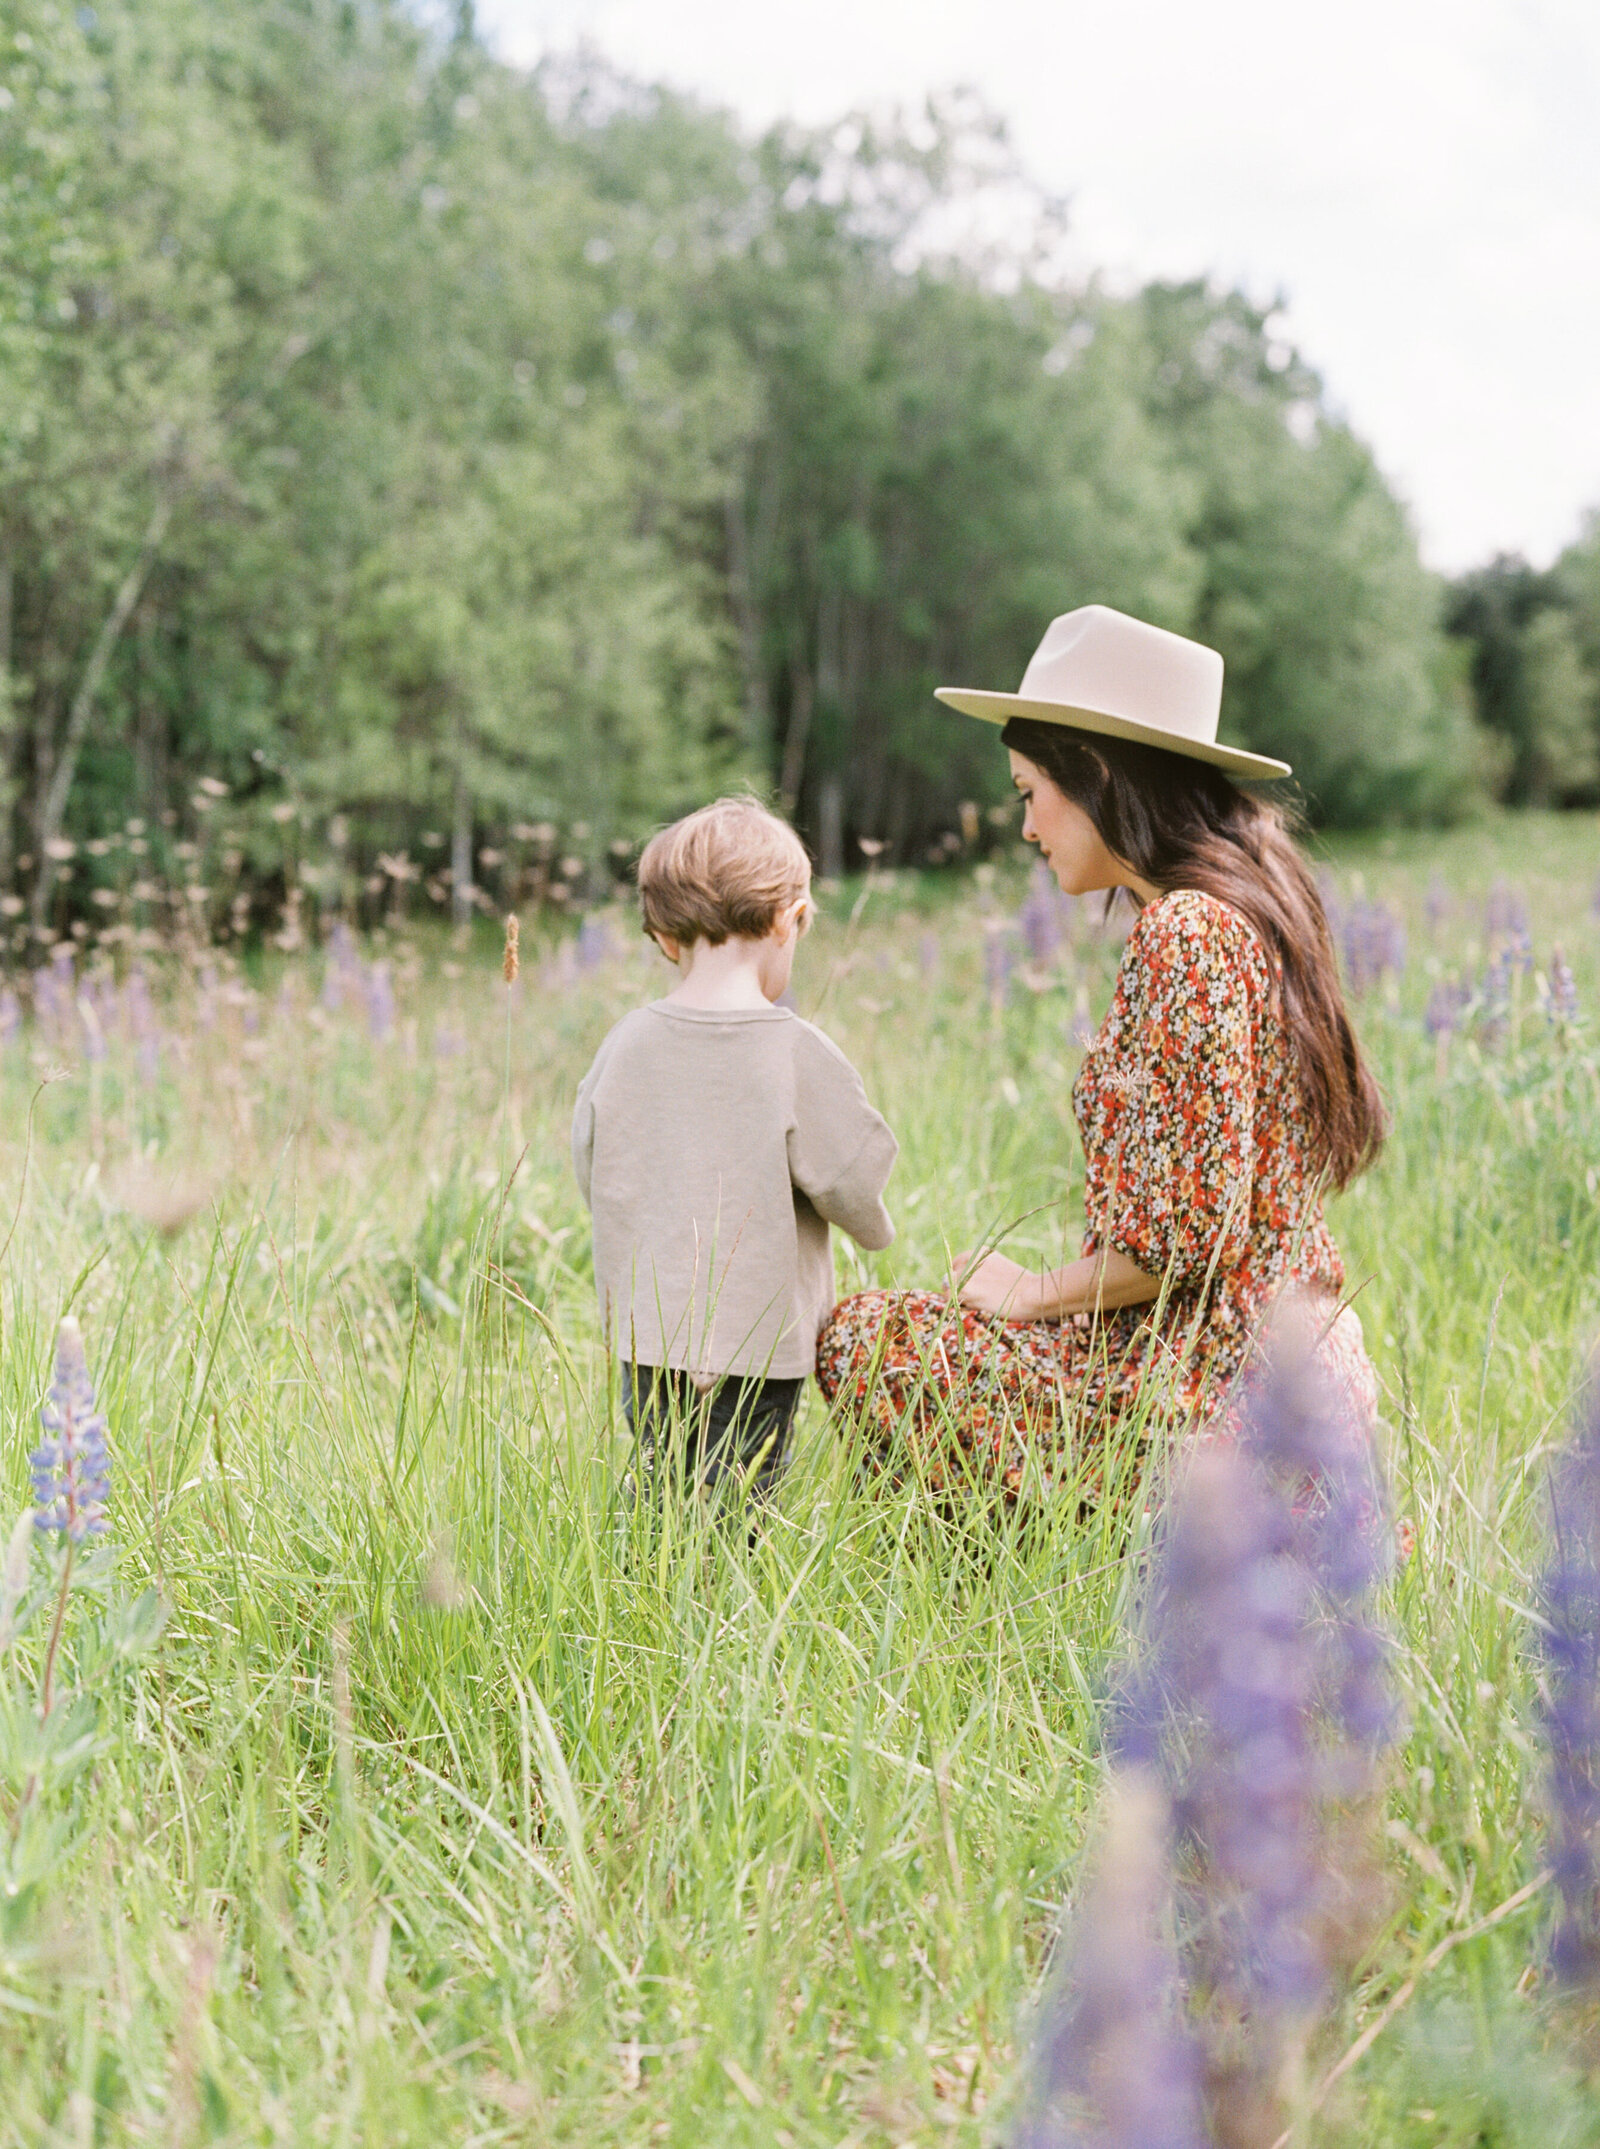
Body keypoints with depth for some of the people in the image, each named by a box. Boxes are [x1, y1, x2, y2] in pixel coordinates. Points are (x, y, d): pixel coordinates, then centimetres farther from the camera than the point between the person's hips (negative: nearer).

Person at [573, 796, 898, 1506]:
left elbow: (590, 1171, 11)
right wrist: (876, 1229, 16)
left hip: (647, 1336, 4)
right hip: (759, 1344, -4)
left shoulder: (627, 1042, -1)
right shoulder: (798, 1054, -14)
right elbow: (852, 1188, -6)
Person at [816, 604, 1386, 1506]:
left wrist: (1036, 1293, -7)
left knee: (861, 1338, -2)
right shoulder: (1249, 909, 12)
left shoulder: (1184, 933, -18)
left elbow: (1186, 1228, -23)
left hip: (1215, 1395, -10)